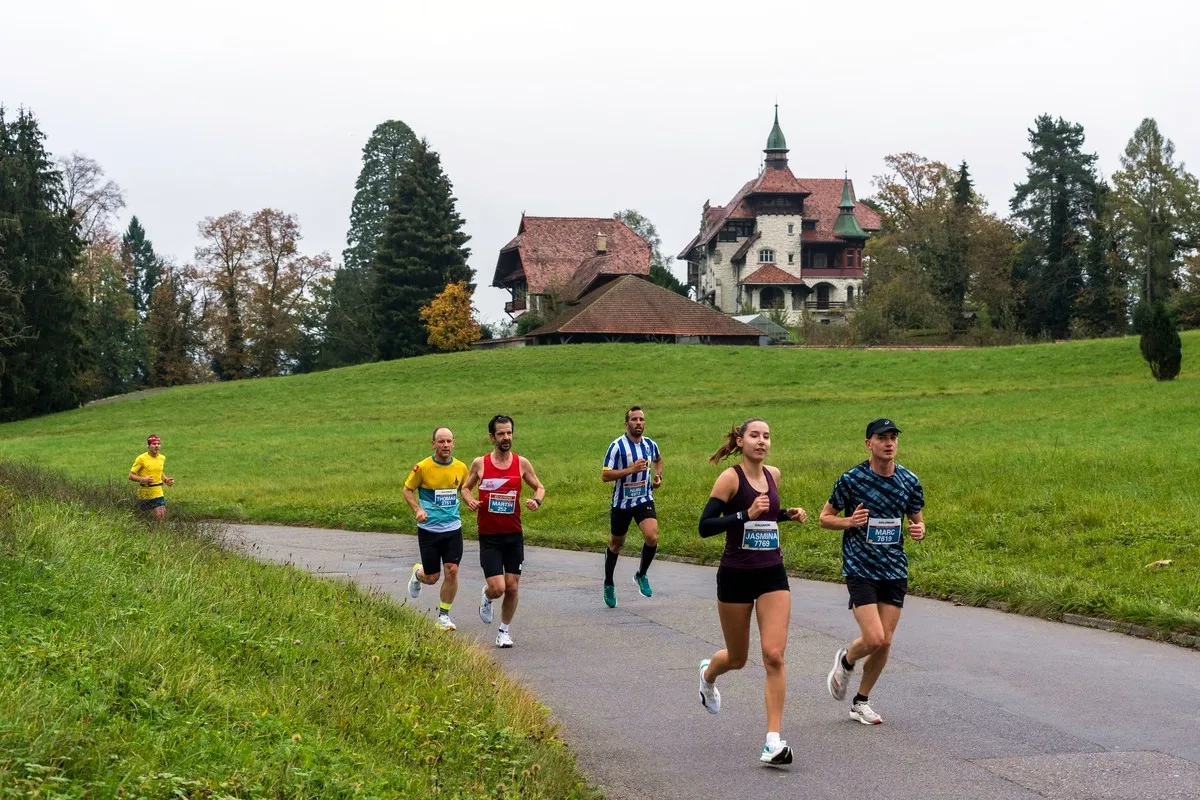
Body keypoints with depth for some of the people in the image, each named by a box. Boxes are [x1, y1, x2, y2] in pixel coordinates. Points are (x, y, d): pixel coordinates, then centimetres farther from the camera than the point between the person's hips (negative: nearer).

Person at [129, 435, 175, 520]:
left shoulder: (162, 458, 7)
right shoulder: (141, 458, -10)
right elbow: (131, 476, -8)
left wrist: (166, 479, 7)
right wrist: (142, 479, -25)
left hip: (158, 494, 4)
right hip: (145, 493, -4)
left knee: (162, 518, -4)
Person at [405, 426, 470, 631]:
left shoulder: (461, 468, 0)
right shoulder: (422, 467, -11)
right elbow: (407, 489, 0)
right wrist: (417, 509, -14)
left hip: (453, 528, 2)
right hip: (428, 529, -2)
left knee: (452, 571, -7)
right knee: (431, 578, 4)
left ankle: (444, 615, 11)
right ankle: (417, 573, 42)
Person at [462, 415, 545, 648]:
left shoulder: (521, 463, 0)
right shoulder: (480, 464, -3)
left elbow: (539, 487, 10)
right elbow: (465, 488, 12)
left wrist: (537, 501, -12)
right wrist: (470, 501, -10)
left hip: (514, 535, 2)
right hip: (489, 536, -2)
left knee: (512, 587, 4)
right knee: (497, 588, -11)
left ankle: (504, 630, 24)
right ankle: (486, 597, 25)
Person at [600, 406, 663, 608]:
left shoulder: (650, 444, 2)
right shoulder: (617, 446, -13)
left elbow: (658, 459, 26)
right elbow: (604, 475, -17)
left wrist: (658, 475, 7)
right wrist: (631, 469, -26)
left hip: (644, 500, 2)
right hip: (621, 502, -2)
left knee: (652, 537, -20)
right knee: (616, 545, 12)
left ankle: (641, 575, 5)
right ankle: (609, 585, 33)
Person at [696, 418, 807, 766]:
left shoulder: (773, 474, 6)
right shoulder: (730, 478, -12)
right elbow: (705, 526, -17)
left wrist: (789, 514, 5)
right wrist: (746, 515, -27)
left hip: (772, 575, 4)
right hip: (736, 576, -3)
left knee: (774, 655, -11)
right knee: (737, 658, 13)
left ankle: (773, 741, -10)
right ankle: (708, 674, 50)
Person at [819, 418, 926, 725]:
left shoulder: (909, 481, 3)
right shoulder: (851, 479, -8)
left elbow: (917, 519, 16)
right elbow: (825, 518, 2)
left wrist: (919, 530, -8)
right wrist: (849, 521, -18)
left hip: (895, 570, 4)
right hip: (860, 570, -4)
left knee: (885, 642, 4)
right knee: (874, 639, -15)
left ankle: (861, 702, 22)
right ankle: (846, 660, 20)